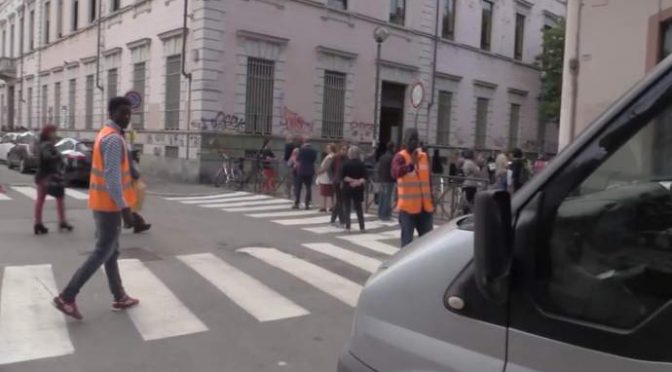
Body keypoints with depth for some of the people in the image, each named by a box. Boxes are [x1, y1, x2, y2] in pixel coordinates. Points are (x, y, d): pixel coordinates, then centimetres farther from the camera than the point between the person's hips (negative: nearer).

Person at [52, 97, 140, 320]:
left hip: (101, 202, 10)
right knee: (102, 252, -3)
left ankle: (119, 298, 24)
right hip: (109, 204, -10)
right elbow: (112, 177, -24)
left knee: (111, 251, 14)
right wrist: (124, 208, -24)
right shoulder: (114, 138, -17)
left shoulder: (106, 134, 15)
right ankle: (66, 297, 0)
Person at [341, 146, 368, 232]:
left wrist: (351, 180, -9)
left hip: (347, 188, -2)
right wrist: (359, 181, -14)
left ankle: (347, 226, 3)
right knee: (359, 207, 10)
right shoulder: (361, 164, -1)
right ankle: (362, 227, 7)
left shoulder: (346, 163, -7)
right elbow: (365, 177, -7)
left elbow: (343, 176, -11)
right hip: (358, 189, 2)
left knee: (347, 207, 7)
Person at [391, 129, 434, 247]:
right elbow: (395, 173, -30)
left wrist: (432, 200, 17)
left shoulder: (424, 156, 11)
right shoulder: (400, 157, -9)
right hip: (408, 207, -6)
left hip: (425, 206, 6)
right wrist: (411, 164, -42)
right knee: (407, 240, -2)